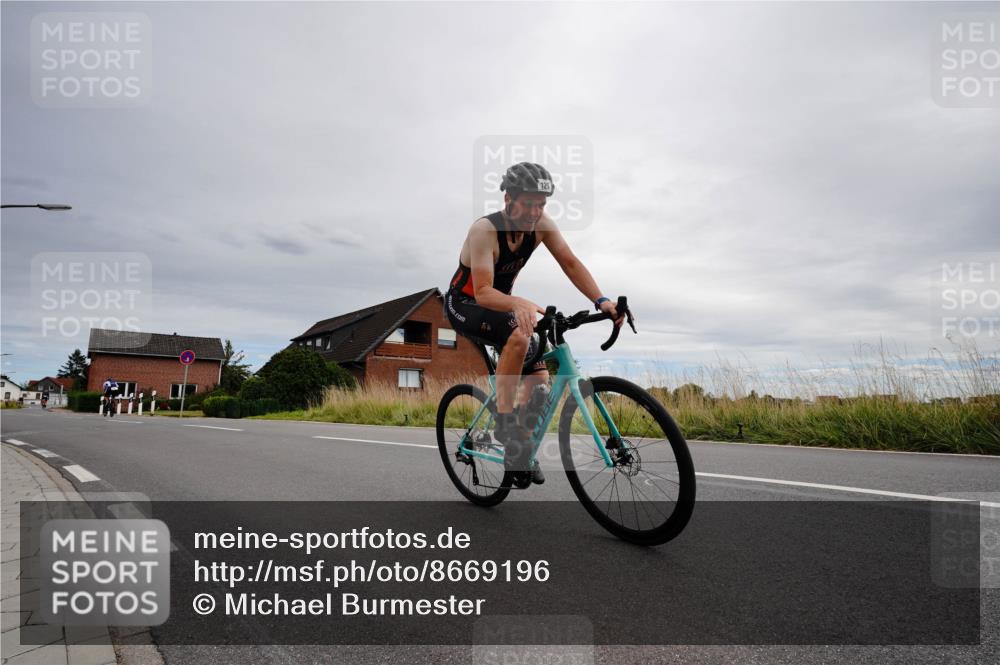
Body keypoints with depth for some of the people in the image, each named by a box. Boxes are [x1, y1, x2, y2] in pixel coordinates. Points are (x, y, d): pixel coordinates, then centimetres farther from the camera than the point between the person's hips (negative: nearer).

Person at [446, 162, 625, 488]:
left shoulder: (542, 225, -13)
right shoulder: (484, 230, -30)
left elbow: (571, 263, -14)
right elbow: (482, 291, -37)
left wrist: (601, 300, -29)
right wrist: (518, 303, -57)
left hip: (502, 302, 6)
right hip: (464, 304, -6)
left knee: (539, 378, -3)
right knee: (518, 336, -37)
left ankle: (522, 451, 16)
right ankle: (504, 420, -21)